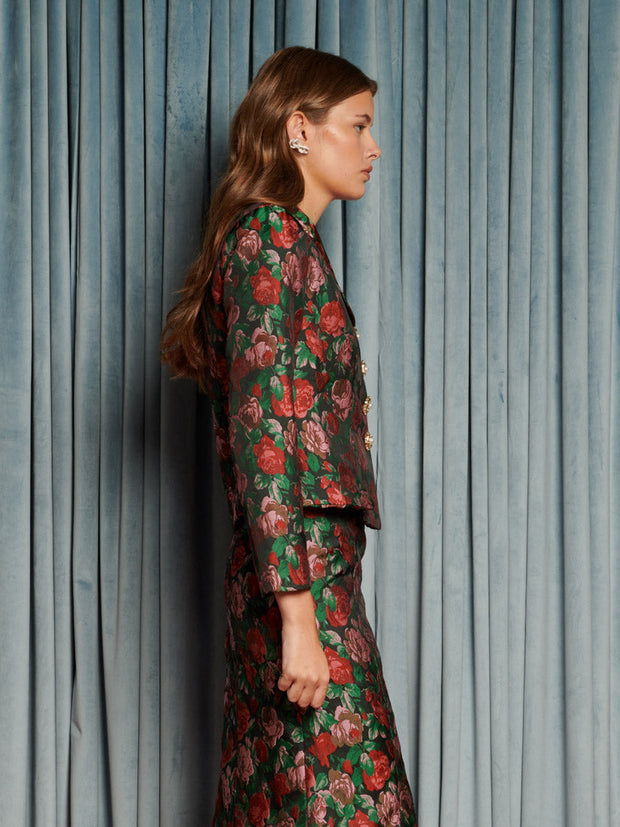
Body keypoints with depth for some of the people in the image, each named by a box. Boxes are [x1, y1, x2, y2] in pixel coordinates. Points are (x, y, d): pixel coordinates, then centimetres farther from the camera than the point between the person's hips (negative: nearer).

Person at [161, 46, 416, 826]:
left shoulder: (286, 241, 19)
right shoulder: (271, 240, -10)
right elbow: (264, 430, -18)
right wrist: (298, 613, -22)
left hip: (302, 562, 9)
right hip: (301, 566, -9)